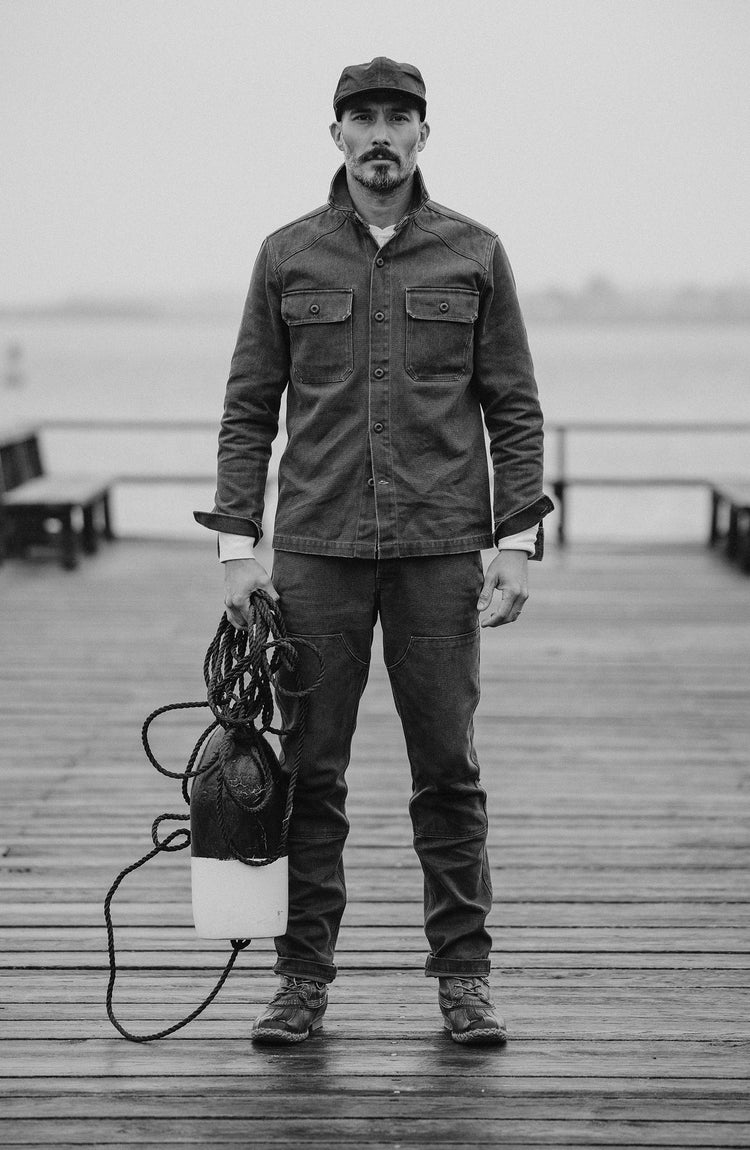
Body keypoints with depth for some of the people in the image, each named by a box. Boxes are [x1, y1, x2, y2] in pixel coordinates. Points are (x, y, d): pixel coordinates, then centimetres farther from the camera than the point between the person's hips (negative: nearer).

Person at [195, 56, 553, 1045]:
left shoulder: (474, 255, 6)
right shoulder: (288, 257, 7)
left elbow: (515, 408, 6)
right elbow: (249, 408, 7)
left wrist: (518, 541, -2)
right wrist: (238, 544, -1)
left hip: (442, 553, 0)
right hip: (315, 553, 1)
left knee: (449, 770, 3)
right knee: (307, 770, 3)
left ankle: (463, 976, 13)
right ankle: (305, 979, 12)